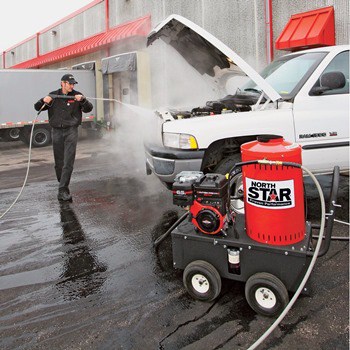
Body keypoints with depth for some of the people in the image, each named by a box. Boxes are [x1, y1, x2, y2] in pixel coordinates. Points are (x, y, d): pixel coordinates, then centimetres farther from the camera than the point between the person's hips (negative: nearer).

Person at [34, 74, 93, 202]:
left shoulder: (77, 95, 3)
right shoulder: (53, 96, 8)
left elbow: (88, 109, -7)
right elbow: (37, 107, 10)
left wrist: (83, 100, -26)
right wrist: (43, 101, -12)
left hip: (71, 131, -2)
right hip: (57, 131, 3)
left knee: (68, 162, -11)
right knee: (58, 162, 8)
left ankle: (63, 190, -11)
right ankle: (63, 186, 22)